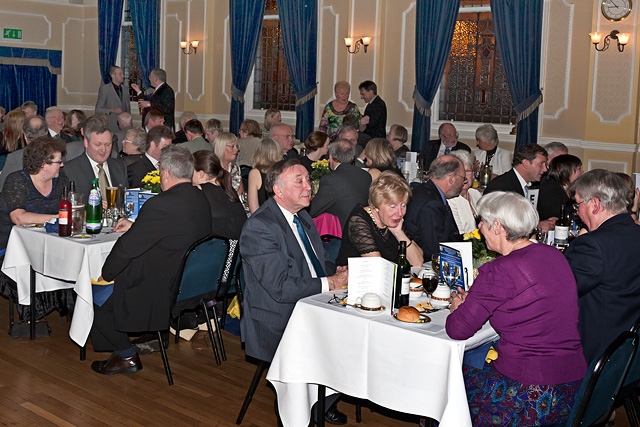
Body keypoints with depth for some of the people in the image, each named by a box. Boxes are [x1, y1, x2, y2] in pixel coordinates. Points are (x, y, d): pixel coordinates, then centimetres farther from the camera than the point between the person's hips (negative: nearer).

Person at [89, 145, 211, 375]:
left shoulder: (160, 205, -26)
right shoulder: (201, 199, 1)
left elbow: (127, 247, -19)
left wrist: (106, 274, -3)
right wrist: (135, 227, 22)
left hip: (163, 292, -9)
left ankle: (126, 356, 16)